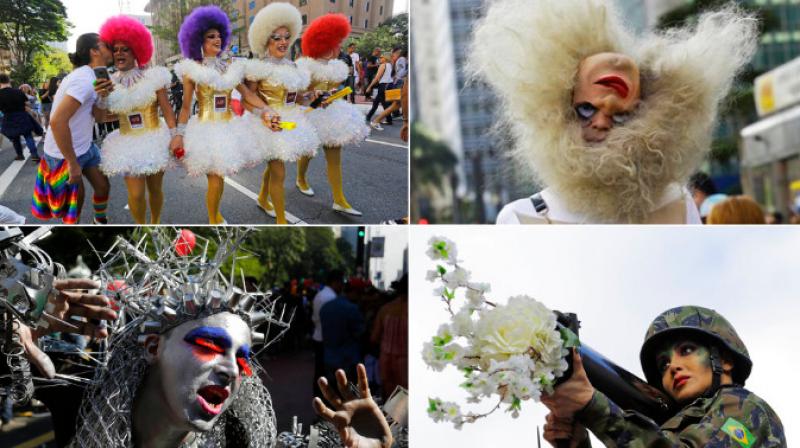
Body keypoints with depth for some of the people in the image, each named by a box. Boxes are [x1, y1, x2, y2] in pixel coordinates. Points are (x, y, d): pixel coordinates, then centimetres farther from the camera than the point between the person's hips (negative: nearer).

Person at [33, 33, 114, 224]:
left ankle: (101, 222, 36)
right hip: (65, 153, -9)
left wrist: (101, 97, -21)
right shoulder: (85, 79, -27)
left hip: (85, 147, 9)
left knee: (103, 186, 12)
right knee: (76, 198, 5)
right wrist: (73, 163, -27)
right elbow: (57, 121, -34)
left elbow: (99, 117, 0)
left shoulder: (95, 77, 4)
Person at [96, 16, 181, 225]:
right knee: (136, 194, -8)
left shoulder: (153, 77, -5)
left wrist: (175, 135, -19)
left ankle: (155, 223, 34)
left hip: (155, 140, -1)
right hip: (128, 144, 1)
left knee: (155, 189, 10)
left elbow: (167, 109, -8)